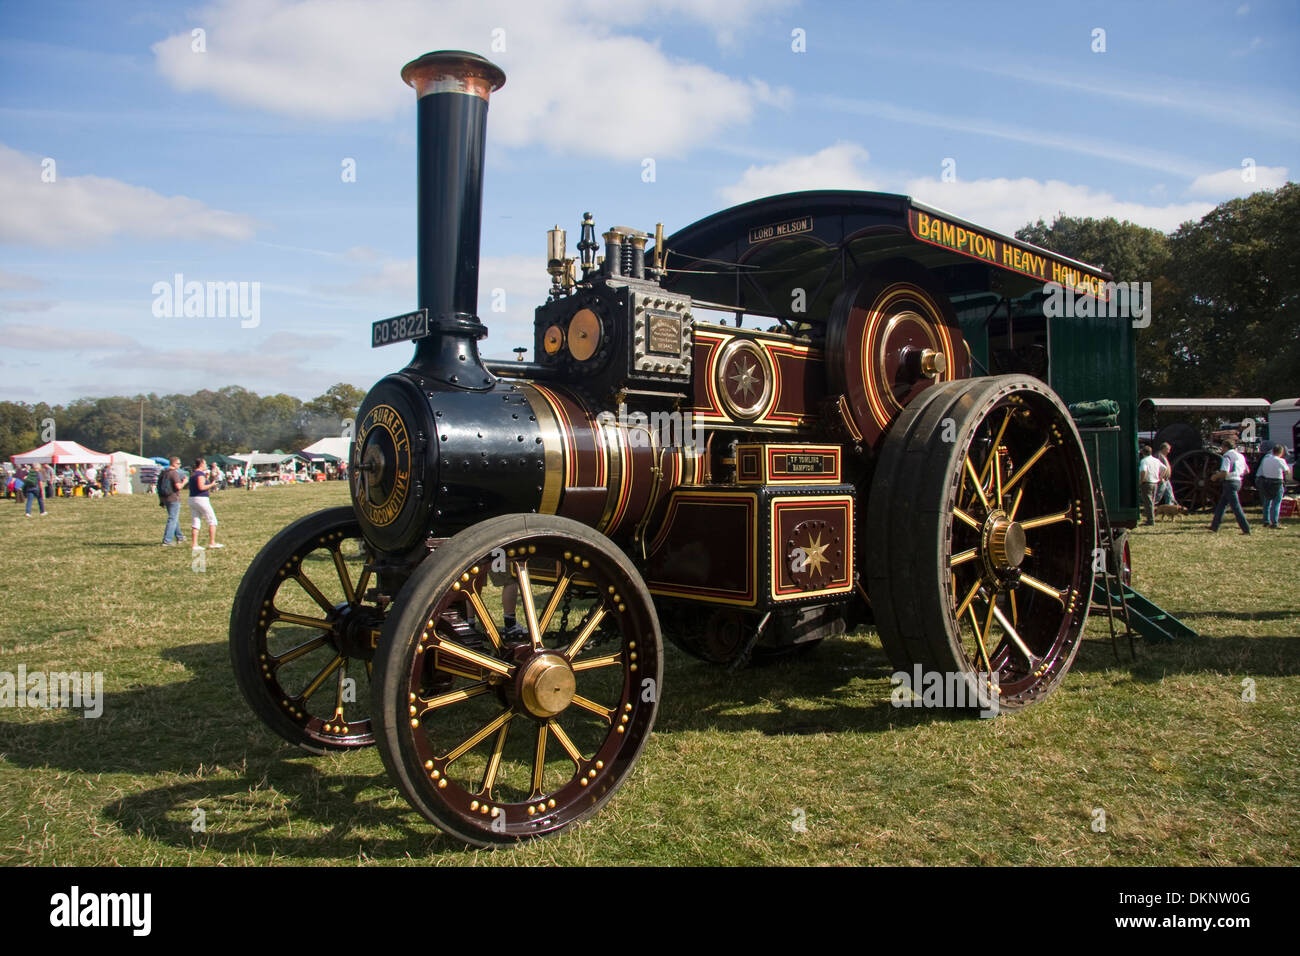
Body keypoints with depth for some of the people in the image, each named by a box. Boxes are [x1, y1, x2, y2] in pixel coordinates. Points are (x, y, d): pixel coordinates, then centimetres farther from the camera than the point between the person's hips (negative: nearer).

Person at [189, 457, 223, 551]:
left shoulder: (193, 475, 16)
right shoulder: (201, 474, -12)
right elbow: (201, 487, -23)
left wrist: (206, 478, 20)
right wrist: (211, 484, -9)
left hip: (192, 499, 9)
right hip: (201, 499, -9)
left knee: (195, 523, 7)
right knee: (212, 520, 1)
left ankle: (194, 545, 3)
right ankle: (212, 542, -1)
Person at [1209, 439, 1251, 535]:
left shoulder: (1227, 456, -13)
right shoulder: (1240, 456, 14)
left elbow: (1224, 472, -23)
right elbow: (1247, 470, 22)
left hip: (1230, 482, -9)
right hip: (1238, 481, 9)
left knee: (1236, 507, -7)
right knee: (1221, 504, 15)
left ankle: (1246, 529, -8)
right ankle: (1214, 526, 18)